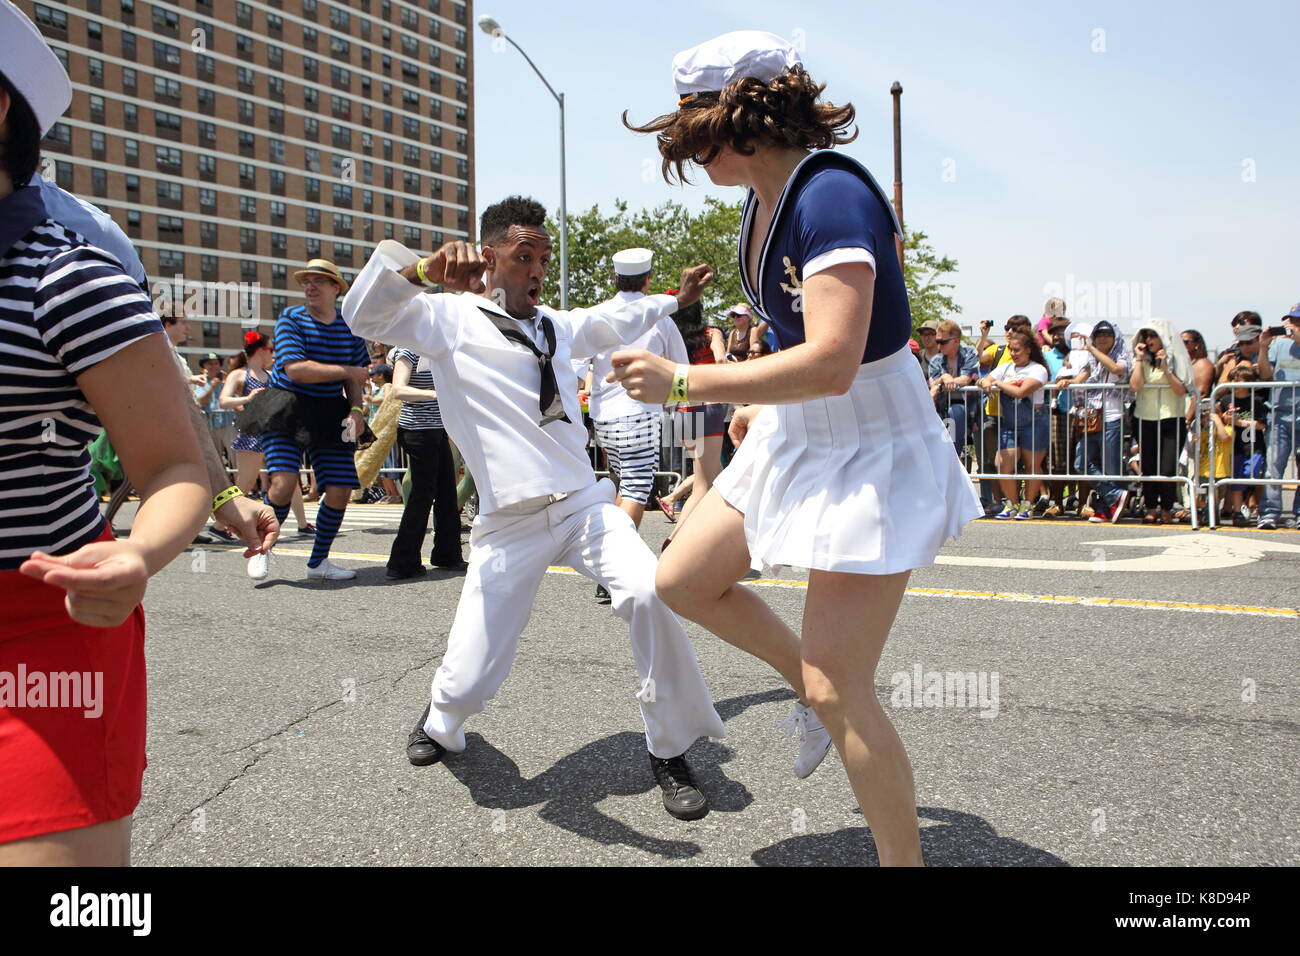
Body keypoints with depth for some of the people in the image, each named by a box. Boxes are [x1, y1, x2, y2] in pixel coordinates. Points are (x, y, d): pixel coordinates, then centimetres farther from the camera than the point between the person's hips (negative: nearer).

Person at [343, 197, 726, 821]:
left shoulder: (557, 326, 19)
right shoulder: (450, 318, 0)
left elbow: (615, 321, 40)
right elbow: (366, 313, -16)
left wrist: (674, 300, 45)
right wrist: (422, 269, -32)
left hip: (585, 504, 4)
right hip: (509, 523, -4)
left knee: (649, 595, -24)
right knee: (468, 681, -4)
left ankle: (670, 752, -1)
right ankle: (440, 723, 39)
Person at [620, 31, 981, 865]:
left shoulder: (831, 195, -25)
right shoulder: (765, 199, 3)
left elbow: (831, 363, -34)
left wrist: (682, 383, -28)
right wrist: (765, 404, 18)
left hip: (874, 457, -9)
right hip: (798, 439, 10)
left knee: (839, 693, -7)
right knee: (683, 581, 15)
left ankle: (905, 859, 14)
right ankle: (814, 684, 33)